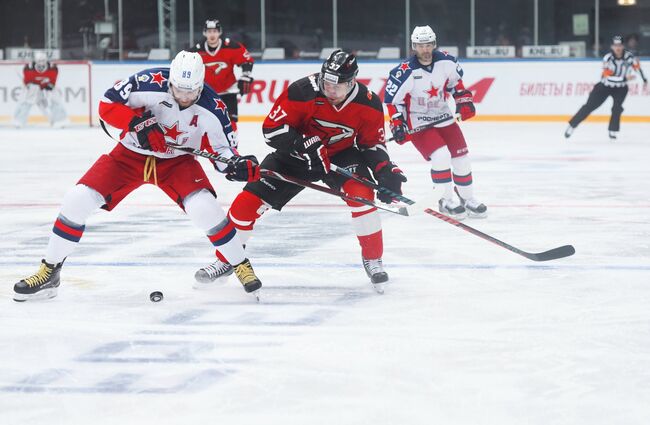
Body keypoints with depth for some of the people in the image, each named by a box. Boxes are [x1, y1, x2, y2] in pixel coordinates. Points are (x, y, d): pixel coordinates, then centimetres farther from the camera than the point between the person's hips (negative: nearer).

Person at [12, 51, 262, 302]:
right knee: (77, 201, -13)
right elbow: (107, 105, -17)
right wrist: (138, 124, -31)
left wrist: (238, 165, -30)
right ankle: (49, 272, 4)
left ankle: (241, 266, -3)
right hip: (130, 155, 0)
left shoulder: (211, 107, -19)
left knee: (204, 208, -26)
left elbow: (222, 148, -8)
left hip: (177, 161, 0)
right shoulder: (150, 83, -25)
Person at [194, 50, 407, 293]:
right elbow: (272, 128, -23)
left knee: (362, 193, -28)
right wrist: (304, 145, -36)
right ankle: (226, 260, 13)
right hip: (296, 154, -1)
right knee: (251, 199, -8)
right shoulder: (303, 91, -28)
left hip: (341, 153, 1)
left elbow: (372, 143, -5)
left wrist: (386, 170, -23)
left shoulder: (369, 104, -19)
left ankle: (373, 259, -8)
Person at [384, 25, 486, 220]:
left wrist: (463, 100, 5)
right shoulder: (405, 72, -22)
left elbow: (455, 80, 12)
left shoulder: (446, 62, -8)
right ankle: (447, 201, -5)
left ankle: (468, 199, 23)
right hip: (418, 122, -5)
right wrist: (397, 124, -19)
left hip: (443, 117, 5)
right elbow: (392, 99, -14)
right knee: (440, 156, -22)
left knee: (461, 156, 5)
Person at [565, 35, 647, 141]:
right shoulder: (608, 58, -25)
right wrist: (625, 78, -37)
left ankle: (613, 131, -4)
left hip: (620, 88, 2)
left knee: (617, 108, -20)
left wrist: (644, 79, 13)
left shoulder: (629, 57, -15)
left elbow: (637, 65, 6)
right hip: (605, 86, -2)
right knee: (590, 106, -4)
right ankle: (571, 125, 4)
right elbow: (608, 77, -31)